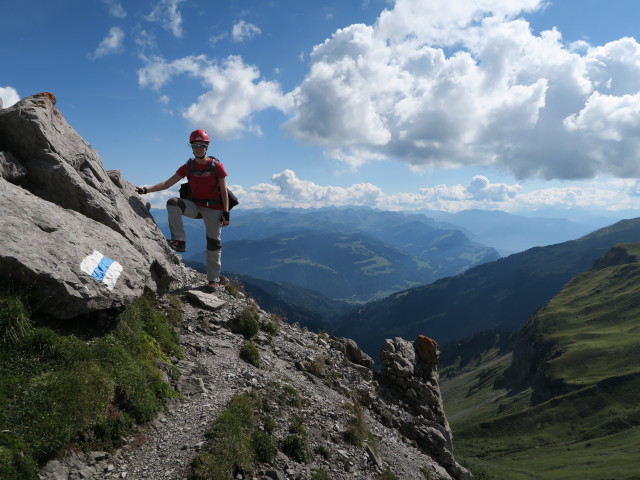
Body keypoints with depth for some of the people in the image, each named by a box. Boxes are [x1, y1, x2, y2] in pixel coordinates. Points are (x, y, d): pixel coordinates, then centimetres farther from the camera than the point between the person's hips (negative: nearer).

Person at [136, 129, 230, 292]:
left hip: (213, 209, -3)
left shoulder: (216, 166, -6)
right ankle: (179, 241, -21)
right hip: (195, 206, 3)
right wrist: (146, 189, -13)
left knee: (213, 243, 1)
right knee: (173, 203, -24)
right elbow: (168, 183, -2)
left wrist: (226, 213, -11)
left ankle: (214, 279, 11)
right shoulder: (188, 167, 2)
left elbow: (224, 191, -6)